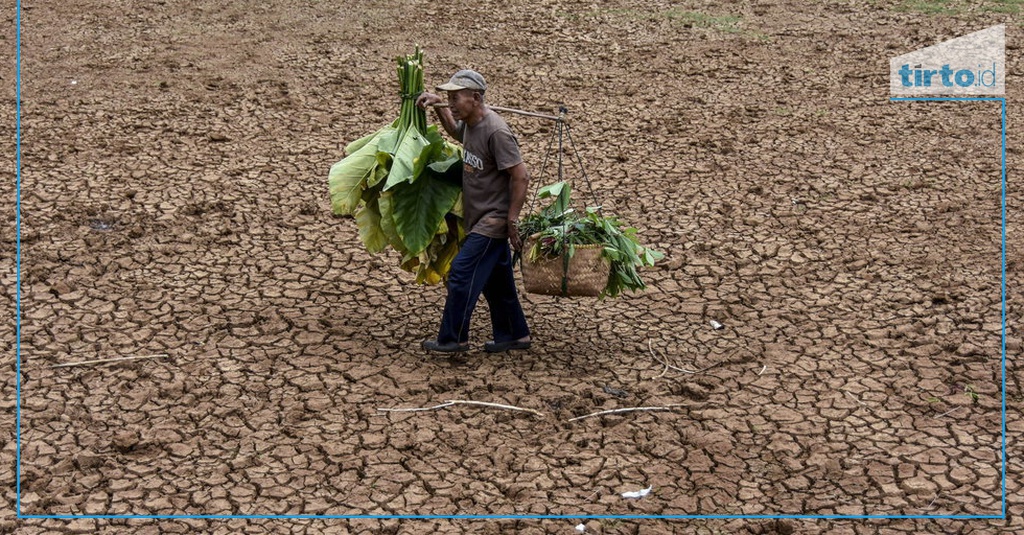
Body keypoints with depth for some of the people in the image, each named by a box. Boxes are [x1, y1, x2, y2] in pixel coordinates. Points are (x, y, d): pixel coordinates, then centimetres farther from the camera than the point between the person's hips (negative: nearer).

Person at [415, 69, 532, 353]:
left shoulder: (496, 132, -23)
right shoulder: (469, 123, 5)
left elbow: (521, 176, -22)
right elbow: (454, 131, 33)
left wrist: (512, 220, -20)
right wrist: (438, 107, 17)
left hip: (493, 221, -10)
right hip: (479, 219, 10)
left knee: (462, 273, -9)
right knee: (496, 279, 16)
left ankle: (453, 338, 1)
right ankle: (515, 335, 26)